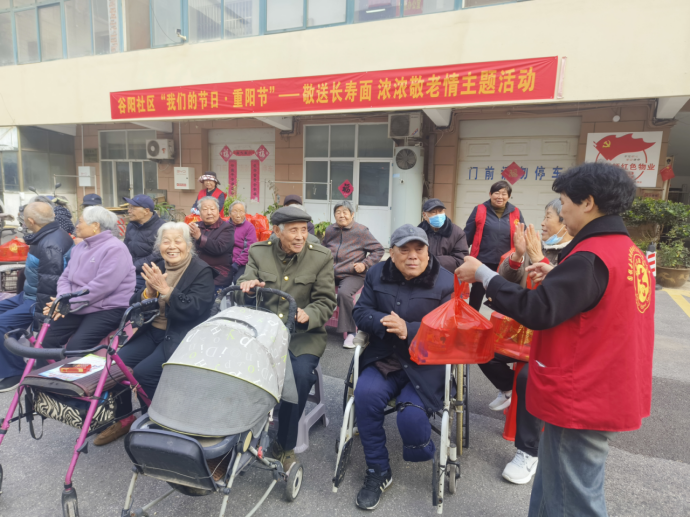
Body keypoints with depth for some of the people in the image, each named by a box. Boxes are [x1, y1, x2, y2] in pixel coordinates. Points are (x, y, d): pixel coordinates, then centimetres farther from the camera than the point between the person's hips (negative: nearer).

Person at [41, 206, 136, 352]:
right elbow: (65, 277, 12)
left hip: (107, 310, -8)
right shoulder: (79, 247, 15)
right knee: (47, 339, -8)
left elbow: (101, 286, -24)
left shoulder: (114, 249, -15)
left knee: (75, 346, -24)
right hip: (78, 308, 8)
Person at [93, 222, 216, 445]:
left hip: (181, 338, -7)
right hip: (152, 332, 7)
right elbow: (135, 305, 10)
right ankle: (123, 418, 15)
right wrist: (149, 291, -11)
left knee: (143, 372, -23)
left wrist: (164, 288, -24)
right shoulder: (156, 268, 10)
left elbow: (194, 310, -20)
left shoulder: (202, 272, -8)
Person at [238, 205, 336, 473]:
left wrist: (307, 315, -23)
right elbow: (243, 299, 6)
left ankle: (285, 446, -5)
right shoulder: (259, 252, 5)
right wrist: (246, 286, -19)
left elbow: (325, 302, -1)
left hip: (303, 332, -1)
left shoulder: (321, 256, 0)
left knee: (300, 373, -29)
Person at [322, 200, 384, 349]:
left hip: (352, 275, -4)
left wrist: (365, 264, -9)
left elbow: (379, 250, 2)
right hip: (331, 273, 5)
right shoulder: (330, 230, 13)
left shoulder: (361, 231, -2)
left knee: (344, 293, -34)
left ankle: (350, 333, -18)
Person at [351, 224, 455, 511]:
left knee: (411, 417, -22)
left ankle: (425, 456, 19)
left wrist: (408, 330, -27)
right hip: (384, 358, 3)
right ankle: (378, 471, 0)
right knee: (365, 394, -24)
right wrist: (383, 323, -20)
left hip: (425, 363, -3)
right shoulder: (377, 274, 6)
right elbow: (361, 312, 3)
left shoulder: (446, 281, -6)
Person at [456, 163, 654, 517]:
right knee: (555, 486, 22)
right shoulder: (630, 253, 8)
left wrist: (482, 274, -17)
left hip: (581, 401, -9)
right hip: (607, 395, 9)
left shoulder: (591, 257, -23)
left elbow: (536, 311, -27)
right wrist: (558, 278, 9)